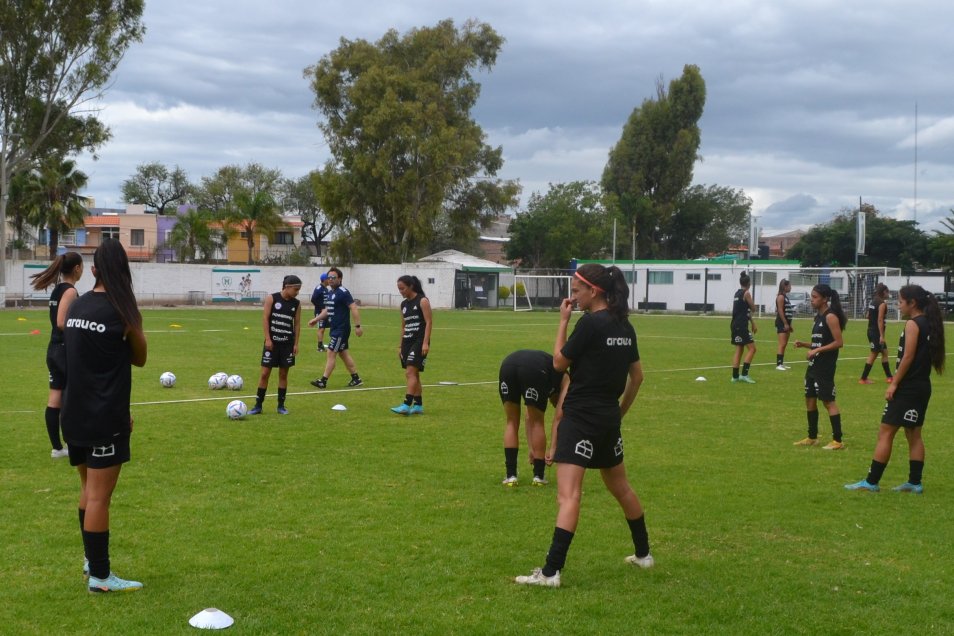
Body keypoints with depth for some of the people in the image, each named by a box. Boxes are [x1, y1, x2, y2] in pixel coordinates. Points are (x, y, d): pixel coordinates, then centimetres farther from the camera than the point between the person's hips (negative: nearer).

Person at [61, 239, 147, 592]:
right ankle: (99, 576, 2)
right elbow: (139, 359, 2)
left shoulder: (76, 306, 6)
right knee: (99, 497, -3)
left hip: (75, 415, 7)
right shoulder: (122, 312, -13)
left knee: (88, 489, 21)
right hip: (104, 419, -7)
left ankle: (92, 559, 32)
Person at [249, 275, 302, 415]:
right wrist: (268, 339, -12)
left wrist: (296, 343, 2)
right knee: (265, 373, -2)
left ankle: (281, 405, 15)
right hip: (272, 342, -3)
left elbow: (297, 323, 7)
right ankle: (258, 405, 6)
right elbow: (265, 318, -7)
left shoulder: (296, 303, 3)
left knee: (283, 374, 7)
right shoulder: (272, 299, -6)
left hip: (288, 343, 3)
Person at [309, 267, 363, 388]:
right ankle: (356, 379, 19)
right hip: (335, 329, 9)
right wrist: (316, 319, 16)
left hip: (341, 330, -9)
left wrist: (358, 326, -25)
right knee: (344, 354, 13)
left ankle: (323, 381, -4)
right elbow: (327, 310, 24)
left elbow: (353, 308, -21)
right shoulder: (330, 293, 12)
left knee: (331, 353, -7)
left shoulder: (343, 292, -16)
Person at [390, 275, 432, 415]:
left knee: (410, 373, -16)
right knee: (413, 375, 9)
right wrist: (400, 346, 16)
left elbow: (429, 322, -12)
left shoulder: (422, 301, -7)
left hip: (419, 342, -8)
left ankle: (406, 405, -21)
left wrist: (425, 343, -19)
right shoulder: (404, 304, 13)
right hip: (407, 342, 8)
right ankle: (418, 405, 15)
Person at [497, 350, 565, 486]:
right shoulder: (562, 379, 31)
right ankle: (539, 476, 22)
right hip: (535, 370, -4)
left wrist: (532, 448, 42)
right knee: (538, 423, 16)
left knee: (512, 423, 19)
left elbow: (529, 417, 43)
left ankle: (510, 475, 16)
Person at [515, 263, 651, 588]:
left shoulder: (590, 323, -16)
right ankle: (643, 554, 37)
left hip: (581, 418, -8)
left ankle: (551, 572, -18)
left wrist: (563, 321, 0)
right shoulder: (624, 326, 8)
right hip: (609, 419, 8)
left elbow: (559, 363, -6)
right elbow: (637, 376, 15)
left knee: (568, 496, -13)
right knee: (621, 488, 24)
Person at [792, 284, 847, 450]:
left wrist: (817, 350, -21)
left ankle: (838, 441, -3)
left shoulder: (830, 317, -14)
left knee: (828, 400, -7)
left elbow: (839, 342, -19)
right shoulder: (818, 316, 13)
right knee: (810, 399, 13)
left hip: (825, 367, -10)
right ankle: (812, 437, 24)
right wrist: (804, 344, 4)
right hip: (814, 365, 10)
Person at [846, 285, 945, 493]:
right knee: (913, 434, 14)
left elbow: (908, 357, -18)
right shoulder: (929, 324, 12)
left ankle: (871, 482, -5)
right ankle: (915, 482, 16)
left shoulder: (913, 324, -14)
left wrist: (894, 383, -15)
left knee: (885, 432, -6)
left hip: (907, 388, -9)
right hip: (922, 386, 9)